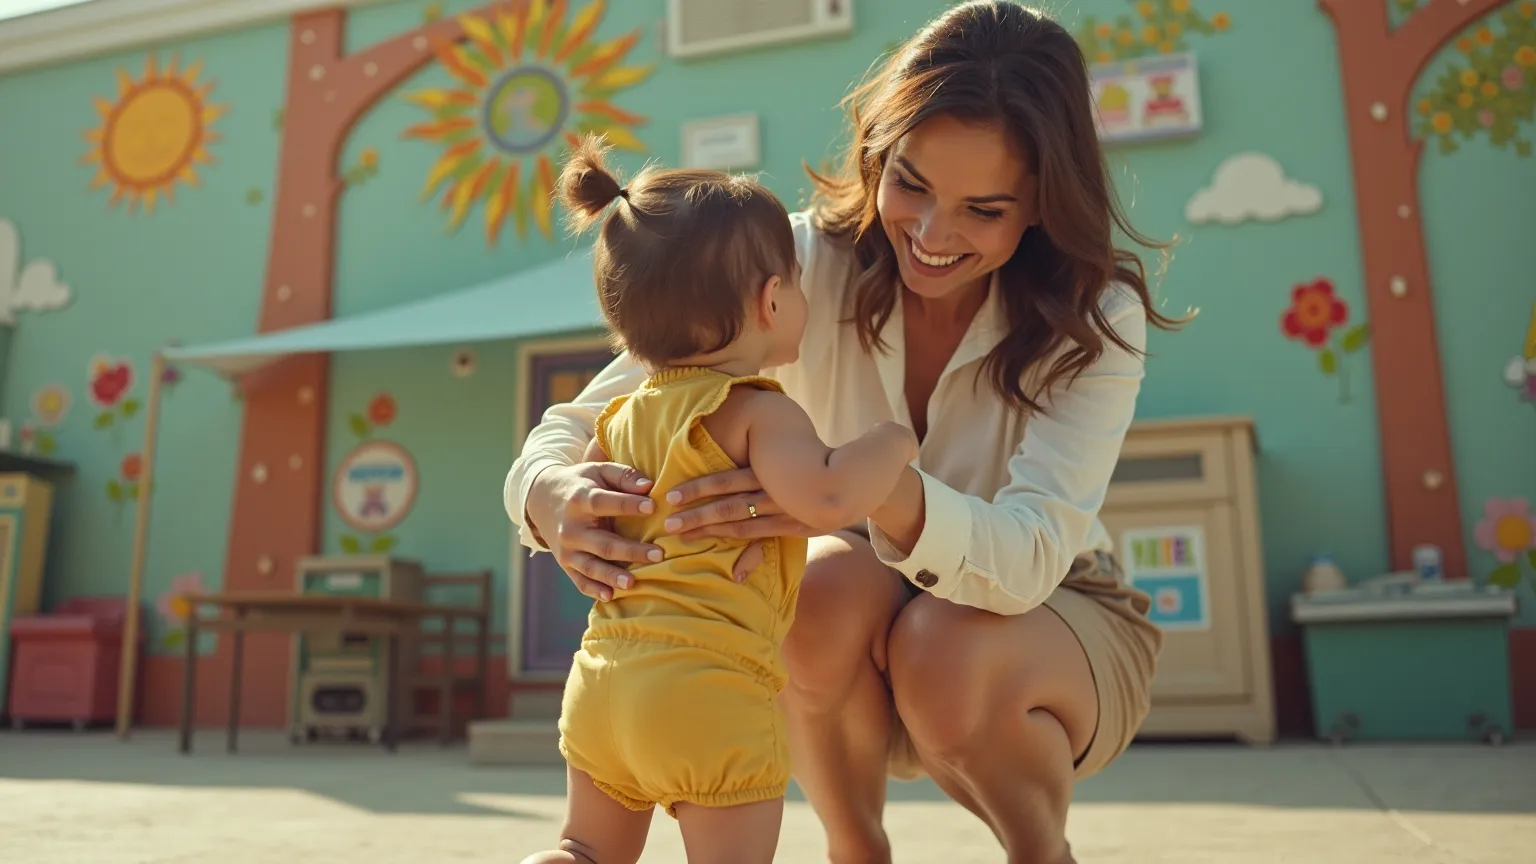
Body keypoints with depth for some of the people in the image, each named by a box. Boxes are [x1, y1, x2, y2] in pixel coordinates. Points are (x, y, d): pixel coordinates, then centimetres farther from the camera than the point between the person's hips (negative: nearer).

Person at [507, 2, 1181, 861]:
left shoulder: (1098, 321, -20)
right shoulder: (807, 267, -19)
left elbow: (1028, 557, -34)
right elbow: (591, 420, -22)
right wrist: (553, 495, -46)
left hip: (1062, 622, 0)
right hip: (851, 635, 1)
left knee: (944, 646, -34)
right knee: (828, 583, -33)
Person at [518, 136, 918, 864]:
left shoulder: (622, 416, 14)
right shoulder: (758, 412, -10)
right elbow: (826, 500, -25)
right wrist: (889, 443, -8)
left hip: (600, 678, 7)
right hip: (711, 689, -7)